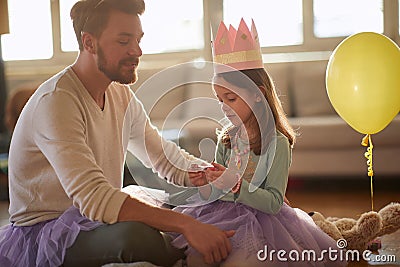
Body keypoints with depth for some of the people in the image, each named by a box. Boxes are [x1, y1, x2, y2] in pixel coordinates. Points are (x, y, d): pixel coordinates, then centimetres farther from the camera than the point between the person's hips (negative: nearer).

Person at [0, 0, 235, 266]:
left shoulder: (122, 96, 6)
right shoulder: (55, 102, -22)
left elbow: (168, 158, 10)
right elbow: (92, 197, -34)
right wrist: (186, 224, -40)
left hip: (99, 220, 8)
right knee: (138, 235, -36)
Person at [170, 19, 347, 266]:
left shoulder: (277, 142, -11)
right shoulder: (226, 139, 9)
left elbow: (274, 203, -16)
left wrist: (234, 184, -28)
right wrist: (206, 184, -8)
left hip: (262, 220, -5)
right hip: (225, 217, 5)